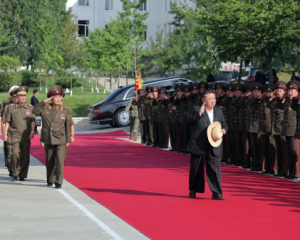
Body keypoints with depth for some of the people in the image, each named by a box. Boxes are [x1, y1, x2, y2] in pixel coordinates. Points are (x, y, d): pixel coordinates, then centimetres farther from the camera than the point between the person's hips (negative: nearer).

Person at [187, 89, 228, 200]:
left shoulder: (219, 111, 12)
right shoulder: (195, 109, -2)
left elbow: (224, 124, 19)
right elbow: (190, 120, -17)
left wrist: (223, 130, -3)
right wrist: (200, 112, -28)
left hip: (214, 146, 3)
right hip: (198, 145, -3)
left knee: (215, 167, -5)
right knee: (196, 169, 8)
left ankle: (216, 193, -2)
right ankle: (193, 191, 23)